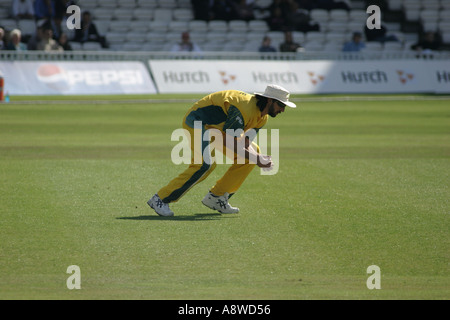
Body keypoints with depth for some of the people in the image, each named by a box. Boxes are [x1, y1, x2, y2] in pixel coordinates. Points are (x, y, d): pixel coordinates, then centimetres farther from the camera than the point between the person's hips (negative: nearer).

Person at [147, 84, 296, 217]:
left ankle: (216, 197, 5)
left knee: (254, 151, 6)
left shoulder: (263, 117, 1)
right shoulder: (246, 108, -30)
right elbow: (227, 141, -30)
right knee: (206, 164, -30)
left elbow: (246, 142, 1)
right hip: (196, 122, -10)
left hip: (217, 128, 10)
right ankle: (161, 199, -24)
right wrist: (254, 158, -31)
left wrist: (259, 157, -19)